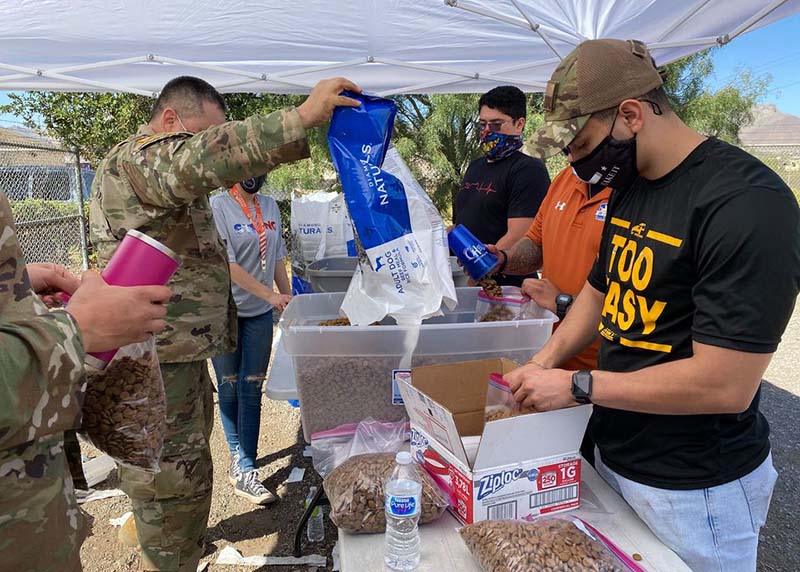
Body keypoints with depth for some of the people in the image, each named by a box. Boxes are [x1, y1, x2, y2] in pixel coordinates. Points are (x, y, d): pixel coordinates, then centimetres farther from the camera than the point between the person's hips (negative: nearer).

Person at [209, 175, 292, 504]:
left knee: (252, 388, 5)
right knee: (230, 387, 7)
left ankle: (242, 467, 14)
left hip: (259, 312, 4)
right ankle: (240, 460, 23)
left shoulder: (270, 207, 7)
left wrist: (289, 300, 11)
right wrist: (270, 295, -22)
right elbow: (227, 264, -18)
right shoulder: (217, 207, -11)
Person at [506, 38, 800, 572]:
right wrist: (544, 363, 3)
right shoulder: (629, 185, 3)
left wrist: (576, 386, -19)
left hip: (692, 490, -7)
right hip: (612, 456, 7)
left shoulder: (746, 202, -23)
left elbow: (725, 384, -26)